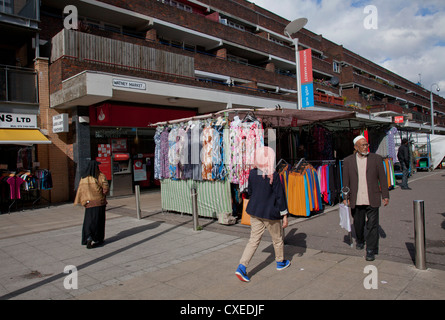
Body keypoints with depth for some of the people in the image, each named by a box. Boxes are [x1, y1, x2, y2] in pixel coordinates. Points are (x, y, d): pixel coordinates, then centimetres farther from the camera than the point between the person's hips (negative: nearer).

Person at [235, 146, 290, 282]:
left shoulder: (252, 174, -4)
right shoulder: (273, 175, -18)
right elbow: (280, 196, -13)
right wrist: (284, 215, -6)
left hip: (255, 212, 4)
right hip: (270, 213, -4)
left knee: (254, 240, 9)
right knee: (277, 239, 19)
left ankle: (242, 267, -1)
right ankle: (280, 262, 38)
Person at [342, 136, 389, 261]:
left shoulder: (376, 159, 2)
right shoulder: (348, 160, 4)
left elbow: (382, 178, 4)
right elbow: (346, 180, 6)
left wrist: (385, 196, 2)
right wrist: (346, 197, 4)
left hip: (372, 200, -1)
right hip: (356, 200, 2)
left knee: (372, 225, -2)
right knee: (358, 224, 15)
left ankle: (371, 250, 8)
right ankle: (360, 240, 41)